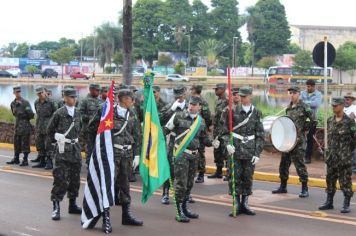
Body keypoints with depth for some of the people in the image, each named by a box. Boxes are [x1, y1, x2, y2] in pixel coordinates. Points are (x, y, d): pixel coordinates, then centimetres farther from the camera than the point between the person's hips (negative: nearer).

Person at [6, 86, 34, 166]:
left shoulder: (25, 103, -11)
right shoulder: (13, 103, 8)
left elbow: (31, 115, -12)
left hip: (25, 126, -6)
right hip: (17, 126, 6)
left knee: (25, 144, -3)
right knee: (16, 142, 12)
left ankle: (25, 160, 3)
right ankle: (16, 159, 22)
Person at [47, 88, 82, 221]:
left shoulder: (77, 113, 9)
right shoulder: (59, 113, -8)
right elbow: (50, 130, 3)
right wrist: (54, 141, 9)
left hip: (75, 148, 6)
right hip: (63, 150, -6)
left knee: (75, 177, 11)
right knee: (60, 179, -8)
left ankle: (72, 205, 22)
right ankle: (56, 207, -6)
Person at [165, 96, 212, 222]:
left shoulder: (201, 121, 8)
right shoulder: (179, 116, -5)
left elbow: (204, 138, 14)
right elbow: (167, 129, -1)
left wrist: (212, 143, -3)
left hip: (193, 155, 5)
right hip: (181, 154, -5)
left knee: (189, 183, 14)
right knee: (180, 183, -7)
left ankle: (185, 207, 27)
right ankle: (179, 212, -2)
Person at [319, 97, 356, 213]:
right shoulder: (330, 120, 9)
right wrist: (330, 150, 13)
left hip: (344, 157, -6)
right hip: (331, 156, 6)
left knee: (345, 181, -2)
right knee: (330, 179, 11)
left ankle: (346, 205, 4)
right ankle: (329, 202, 20)